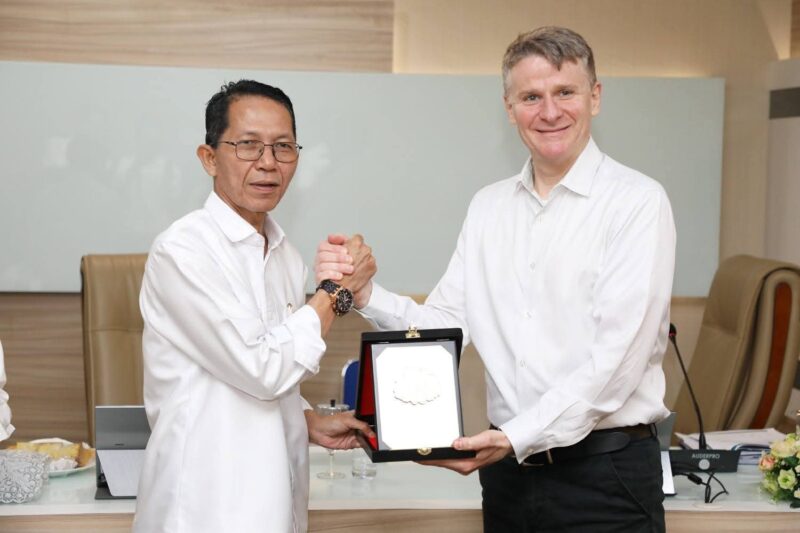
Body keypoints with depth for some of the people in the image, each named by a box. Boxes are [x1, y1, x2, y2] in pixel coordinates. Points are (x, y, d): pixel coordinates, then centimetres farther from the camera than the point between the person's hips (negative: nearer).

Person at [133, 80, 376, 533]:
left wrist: (312, 425, 3)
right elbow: (262, 368, -19)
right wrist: (337, 291, -10)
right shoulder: (182, 251, -15)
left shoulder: (287, 257, 9)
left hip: (275, 491, 7)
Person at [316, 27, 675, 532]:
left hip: (606, 472, -5)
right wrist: (365, 294, -9)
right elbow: (445, 326, 7)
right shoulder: (489, 207, 10)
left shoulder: (636, 201, -8)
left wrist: (517, 437, -22)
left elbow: (617, 356, -16)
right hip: (510, 469, 5)